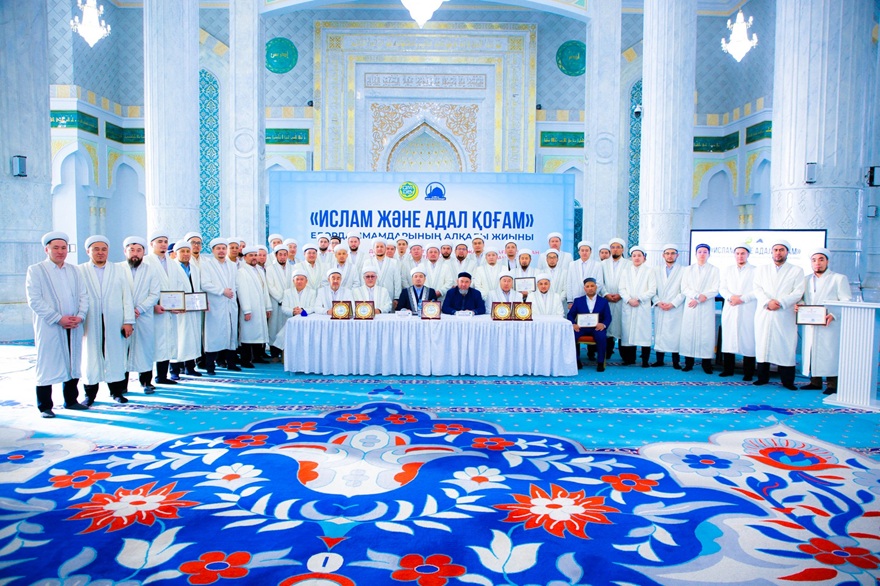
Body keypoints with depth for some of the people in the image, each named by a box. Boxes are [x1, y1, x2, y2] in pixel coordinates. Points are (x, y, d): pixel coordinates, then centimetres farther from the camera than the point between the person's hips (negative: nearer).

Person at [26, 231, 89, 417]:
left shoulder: (74, 270, 13)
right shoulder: (35, 270, -1)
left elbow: (83, 295, 10)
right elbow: (34, 301, -8)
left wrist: (80, 316, -7)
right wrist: (58, 318, -14)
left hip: (74, 326, 5)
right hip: (49, 327, -4)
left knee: (73, 364, 10)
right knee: (47, 366, 0)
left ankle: (71, 400, 22)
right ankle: (45, 407, 9)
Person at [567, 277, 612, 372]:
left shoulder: (603, 301, 14)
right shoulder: (578, 300, 16)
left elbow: (608, 317, 4)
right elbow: (570, 315, 8)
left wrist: (603, 324, -19)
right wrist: (573, 324, -15)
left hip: (597, 327, -1)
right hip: (581, 327, 1)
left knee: (602, 336, -34)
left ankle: (600, 362, -17)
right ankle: (577, 361, -13)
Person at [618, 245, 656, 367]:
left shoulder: (649, 271, 7)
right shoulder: (626, 270, 14)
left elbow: (652, 290, 0)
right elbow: (622, 289, 7)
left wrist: (638, 298, -10)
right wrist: (629, 300, -9)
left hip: (643, 306, -2)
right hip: (628, 307, 2)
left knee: (644, 332, -5)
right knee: (628, 331, 1)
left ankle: (645, 360, -1)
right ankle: (630, 358, 10)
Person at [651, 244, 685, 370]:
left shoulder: (682, 271, 4)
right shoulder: (656, 271, 14)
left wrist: (673, 303, -10)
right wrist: (658, 302, -6)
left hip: (676, 308, -3)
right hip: (660, 308, 3)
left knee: (676, 334, -3)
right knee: (659, 333, 3)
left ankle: (676, 361, 5)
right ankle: (659, 359, 10)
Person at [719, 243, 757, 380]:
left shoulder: (755, 271, 5)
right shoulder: (727, 270, 17)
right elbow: (722, 288, 9)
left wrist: (742, 298, -13)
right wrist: (731, 297, -9)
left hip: (748, 311, -3)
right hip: (730, 310, 3)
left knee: (748, 339, -5)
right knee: (728, 338, 2)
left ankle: (748, 372, 1)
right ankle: (727, 369, 9)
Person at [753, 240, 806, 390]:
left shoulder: (797, 271, 9)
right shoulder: (761, 270, 16)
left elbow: (798, 292, -1)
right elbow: (758, 289, 4)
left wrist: (780, 303, -15)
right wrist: (767, 302, -13)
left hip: (785, 315, -2)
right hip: (764, 314, 2)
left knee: (786, 347, -4)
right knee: (762, 344, 2)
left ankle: (787, 380, 2)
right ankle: (762, 377, 10)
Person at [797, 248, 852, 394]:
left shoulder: (839, 278, 4)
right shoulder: (807, 280, 18)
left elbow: (846, 302, -2)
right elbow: (801, 298, 22)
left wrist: (833, 315, -19)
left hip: (829, 325, -4)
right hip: (810, 325, 4)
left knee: (829, 354, -7)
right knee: (811, 353, 3)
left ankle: (832, 384, 0)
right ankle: (815, 382, 12)